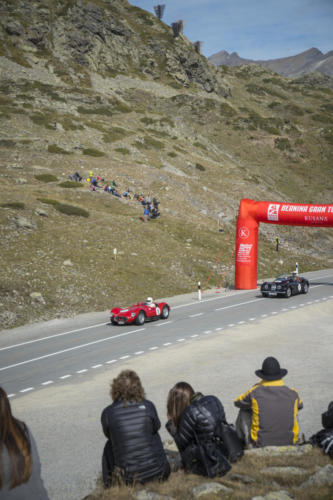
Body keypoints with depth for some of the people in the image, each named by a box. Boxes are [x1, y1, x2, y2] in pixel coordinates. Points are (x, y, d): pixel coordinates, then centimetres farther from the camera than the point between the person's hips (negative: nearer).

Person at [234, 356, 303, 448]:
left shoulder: (255, 393, -14)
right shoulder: (292, 394, -8)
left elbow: (237, 402, 9)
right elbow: (300, 405, 19)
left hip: (260, 444, -2)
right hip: (288, 442, 2)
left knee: (244, 411, 18)